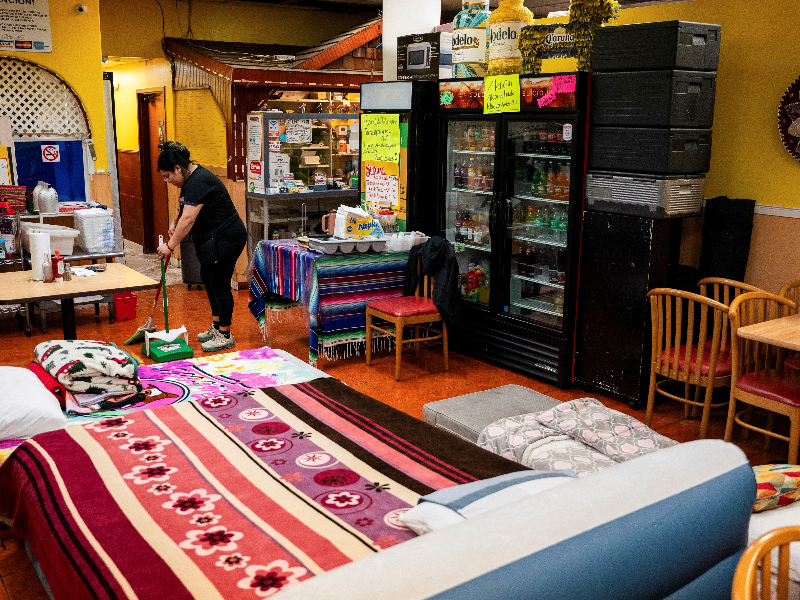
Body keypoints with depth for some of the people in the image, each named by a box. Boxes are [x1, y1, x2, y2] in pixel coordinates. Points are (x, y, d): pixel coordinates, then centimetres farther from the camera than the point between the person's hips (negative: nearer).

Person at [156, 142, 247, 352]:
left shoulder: (198, 182, -24)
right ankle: (216, 326, 29)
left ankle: (225, 335, 8)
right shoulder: (191, 178, 9)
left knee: (219, 285, -4)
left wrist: (170, 246, -27)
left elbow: (188, 219, -30)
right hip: (213, 239, 11)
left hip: (225, 238, -11)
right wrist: (175, 222, 5)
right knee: (207, 279, 18)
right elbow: (186, 209, 24)